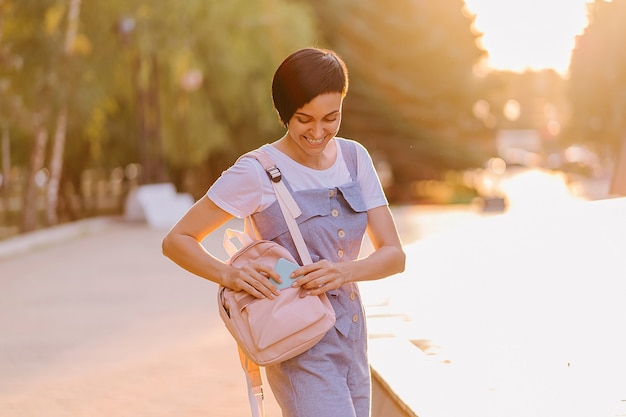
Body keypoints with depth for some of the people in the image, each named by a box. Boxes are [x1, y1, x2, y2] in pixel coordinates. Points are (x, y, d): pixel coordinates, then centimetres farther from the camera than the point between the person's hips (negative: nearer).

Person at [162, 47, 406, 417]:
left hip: (352, 343, 6)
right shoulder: (258, 172, -11)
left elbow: (394, 255, 1)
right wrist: (229, 274, -25)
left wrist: (345, 271, -20)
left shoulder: (354, 158, 5)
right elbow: (177, 240, -6)